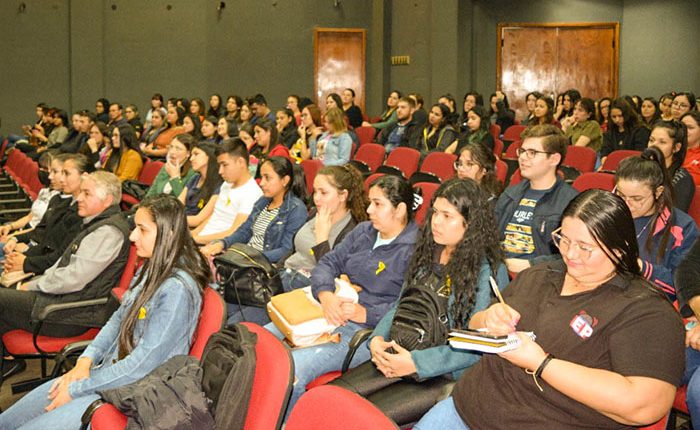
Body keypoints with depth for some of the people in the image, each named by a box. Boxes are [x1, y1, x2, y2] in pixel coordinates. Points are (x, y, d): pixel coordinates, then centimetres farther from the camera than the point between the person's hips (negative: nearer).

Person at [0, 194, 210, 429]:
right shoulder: (151, 269, 5)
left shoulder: (177, 290, -24)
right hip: (107, 371, 9)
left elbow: (142, 365, -23)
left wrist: (76, 389, -14)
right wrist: (85, 361, -2)